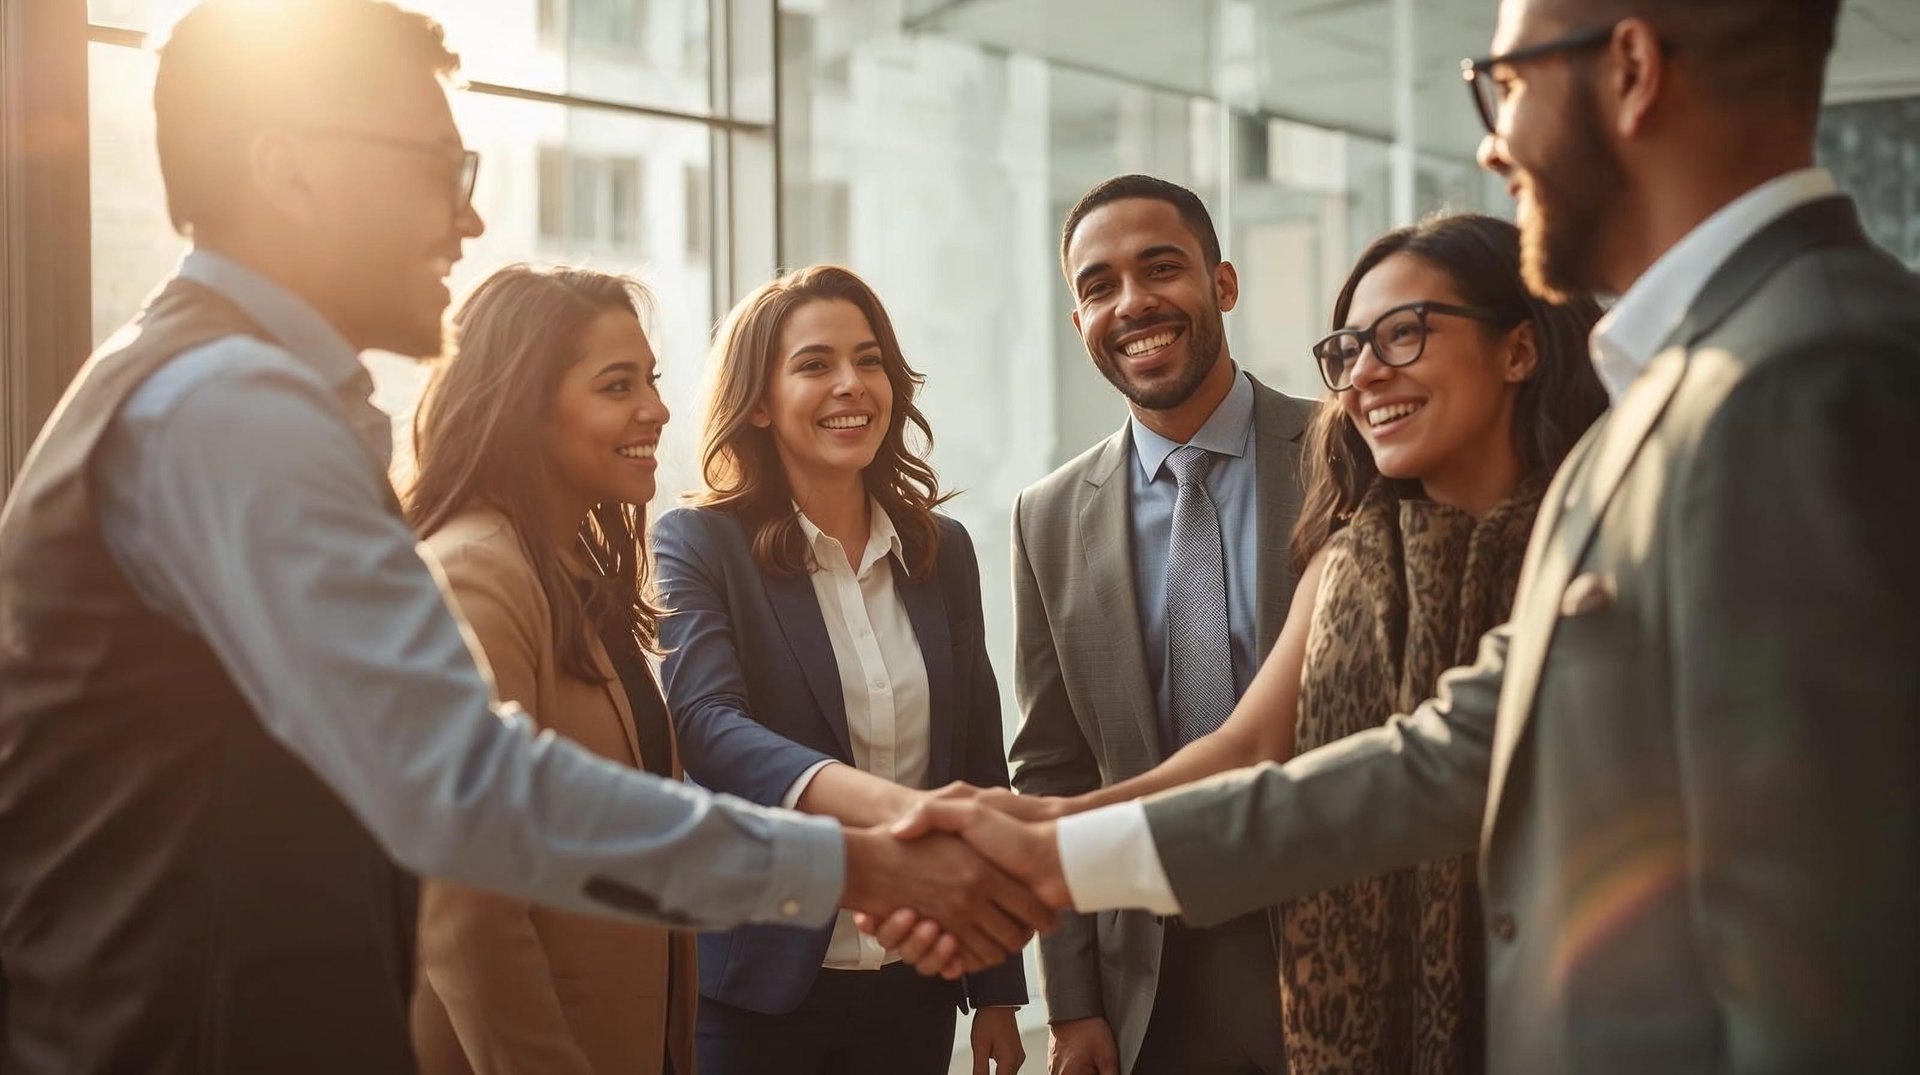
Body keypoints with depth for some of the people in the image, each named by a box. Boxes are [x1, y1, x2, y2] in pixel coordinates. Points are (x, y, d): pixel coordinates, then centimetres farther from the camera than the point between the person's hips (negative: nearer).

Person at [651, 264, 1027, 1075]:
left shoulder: (942, 550, 7)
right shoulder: (698, 544, -6)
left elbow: (979, 766, 10)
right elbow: (705, 722, -23)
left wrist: (997, 990, 10)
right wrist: (878, 802, -41)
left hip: (914, 983, 4)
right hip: (758, 984, -4)